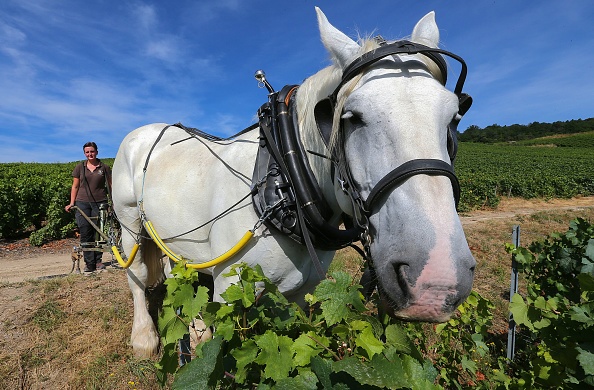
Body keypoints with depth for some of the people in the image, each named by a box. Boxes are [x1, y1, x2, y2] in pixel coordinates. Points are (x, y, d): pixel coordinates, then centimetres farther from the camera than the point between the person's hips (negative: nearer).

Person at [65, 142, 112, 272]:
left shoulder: (104, 168, 6)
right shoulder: (80, 167, 9)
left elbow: (110, 186, 8)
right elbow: (75, 186, 11)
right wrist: (72, 203, 4)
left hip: (99, 203, -1)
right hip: (83, 203, 1)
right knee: (85, 233, -3)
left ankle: (98, 260, 12)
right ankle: (89, 263, 2)